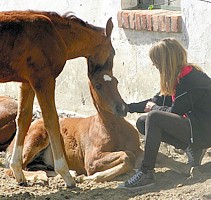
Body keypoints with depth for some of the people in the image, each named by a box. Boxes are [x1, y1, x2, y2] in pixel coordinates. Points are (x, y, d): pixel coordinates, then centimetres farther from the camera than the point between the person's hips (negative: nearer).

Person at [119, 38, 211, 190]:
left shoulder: (188, 78, -20)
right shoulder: (182, 74, 9)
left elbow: (175, 112, -18)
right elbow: (158, 101, 16)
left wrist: (153, 108, 1)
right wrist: (126, 107, 15)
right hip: (192, 123, 10)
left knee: (153, 117, -25)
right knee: (142, 122, 4)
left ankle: (147, 174, -25)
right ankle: (190, 148, 1)